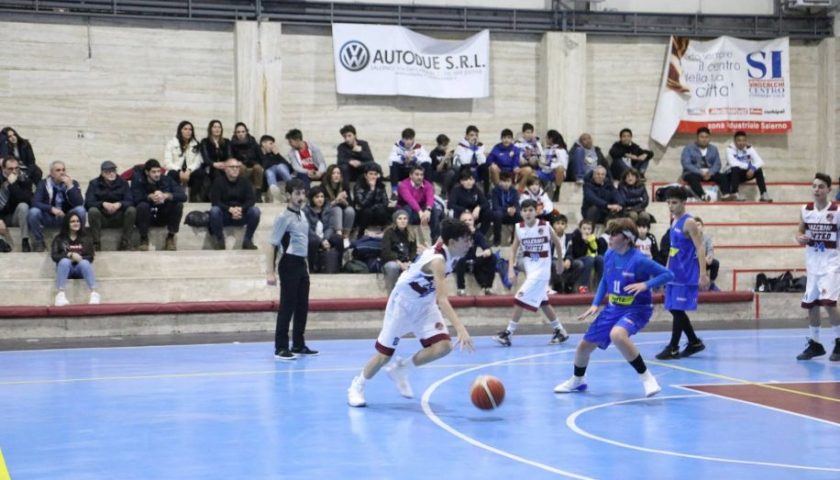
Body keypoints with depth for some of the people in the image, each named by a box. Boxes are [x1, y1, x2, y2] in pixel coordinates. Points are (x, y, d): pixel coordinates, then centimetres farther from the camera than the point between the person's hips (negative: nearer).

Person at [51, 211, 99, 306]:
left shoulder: (86, 238, 15)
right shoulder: (59, 239, 12)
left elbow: (90, 257, 6)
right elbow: (54, 256, -1)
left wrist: (78, 258, -14)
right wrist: (70, 255, -17)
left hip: (80, 269, 0)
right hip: (66, 268, 0)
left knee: (84, 262, -35)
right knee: (65, 261, -35)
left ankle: (94, 294, -50)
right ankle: (60, 294, -48)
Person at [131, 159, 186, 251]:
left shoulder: (167, 180, -5)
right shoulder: (138, 180, -8)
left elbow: (183, 196, -17)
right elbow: (135, 198, -25)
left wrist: (165, 196, -33)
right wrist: (150, 197, -40)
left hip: (163, 217, 2)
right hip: (146, 218, -2)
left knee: (178, 204, -23)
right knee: (142, 205, -33)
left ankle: (170, 238, -6)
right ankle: (144, 239, -13)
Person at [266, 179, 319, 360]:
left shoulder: (302, 215, 11)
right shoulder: (284, 217, -12)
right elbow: (272, 245, -14)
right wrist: (270, 272, -20)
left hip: (302, 264, 8)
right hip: (289, 264, -8)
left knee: (302, 307, 12)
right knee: (287, 308, -5)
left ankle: (299, 345, 21)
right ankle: (281, 348, 0)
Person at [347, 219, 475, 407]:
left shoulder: (451, 253, -12)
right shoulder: (437, 260, -36)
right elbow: (442, 300, -45)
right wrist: (461, 330, -54)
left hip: (425, 305, 7)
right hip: (402, 303, -7)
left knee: (443, 346, -13)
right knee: (385, 353, 0)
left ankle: (401, 369, 9)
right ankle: (357, 387, 24)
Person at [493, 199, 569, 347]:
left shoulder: (545, 226, -12)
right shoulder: (519, 228, -3)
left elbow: (557, 243, 3)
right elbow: (514, 249, 6)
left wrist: (560, 262, 13)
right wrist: (511, 268, -6)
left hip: (542, 269, -5)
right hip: (529, 269, 5)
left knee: (520, 299, -13)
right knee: (543, 303, 14)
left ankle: (508, 333, -9)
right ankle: (560, 331, 29)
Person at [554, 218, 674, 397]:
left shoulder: (638, 260, -22)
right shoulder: (609, 255, -2)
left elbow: (668, 275, -18)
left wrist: (645, 284, -30)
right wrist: (595, 304, 7)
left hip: (636, 309, -7)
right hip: (613, 308, 7)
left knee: (617, 335, -39)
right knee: (584, 345, 11)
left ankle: (646, 377, -24)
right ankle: (577, 380, 42)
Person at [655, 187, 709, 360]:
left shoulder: (689, 222, -12)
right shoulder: (674, 222, 12)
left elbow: (700, 249, -17)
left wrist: (703, 275, -23)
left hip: (686, 275, -9)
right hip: (674, 274, 9)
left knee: (678, 310, -6)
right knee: (674, 310, 12)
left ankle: (673, 348, 1)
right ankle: (695, 343, 23)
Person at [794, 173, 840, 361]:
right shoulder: (805, 210, 2)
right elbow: (800, 233, 12)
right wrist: (800, 238, -10)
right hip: (812, 263, 5)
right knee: (811, 305, 8)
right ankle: (814, 344, 22)